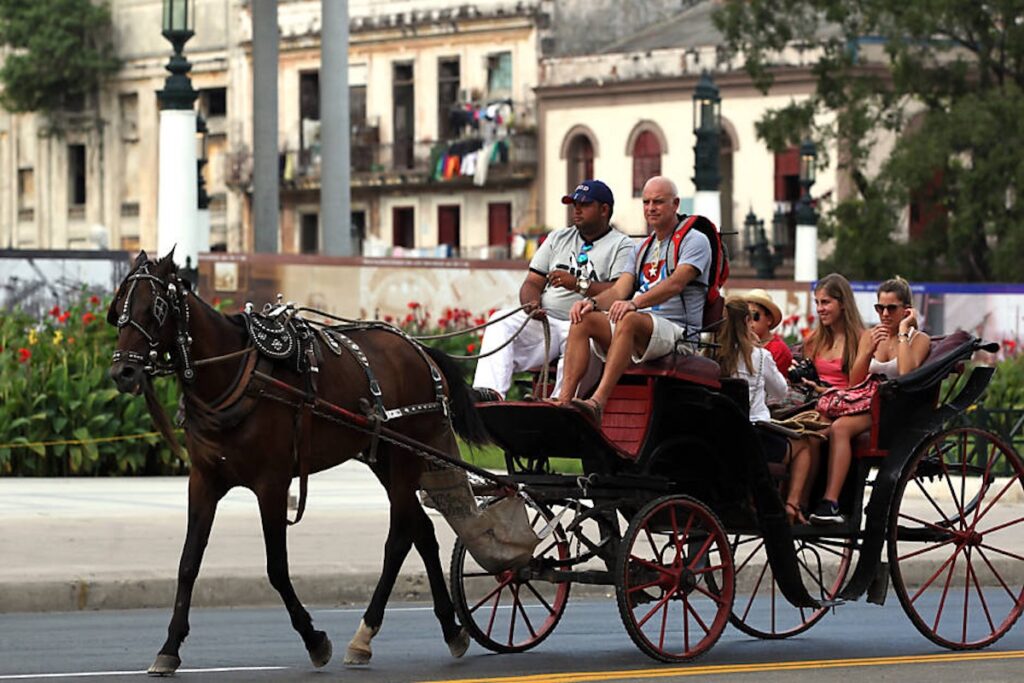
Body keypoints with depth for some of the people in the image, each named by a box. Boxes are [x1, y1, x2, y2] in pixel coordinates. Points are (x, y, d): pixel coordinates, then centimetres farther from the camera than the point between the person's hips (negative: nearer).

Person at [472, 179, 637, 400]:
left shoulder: (621, 245, 8)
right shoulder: (558, 238, 26)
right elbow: (532, 282, 19)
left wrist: (579, 284, -18)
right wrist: (532, 304, -5)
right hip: (545, 319, 5)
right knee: (500, 322, -19)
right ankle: (491, 392, -37)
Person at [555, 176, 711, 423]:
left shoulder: (694, 240, 2)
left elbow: (676, 283, -16)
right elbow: (619, 290, 14)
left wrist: (635, 303, -32)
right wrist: (593, 301, -10)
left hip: (677, 333, -7)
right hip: (639, 329, 7)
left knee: (628, 320, -37)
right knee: (583, 318, -17)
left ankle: (597, 402, -50)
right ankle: (564, 399, -32)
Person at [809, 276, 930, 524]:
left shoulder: (918, 339, 4)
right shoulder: (869, 335, 19)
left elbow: (907, 375, -16)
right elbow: (854, 381, 10)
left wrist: (902, 332, -7)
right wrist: (869, 350, -5)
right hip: (866, 406, 5)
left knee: (840, 427, -33)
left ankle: (830, 503, -39)